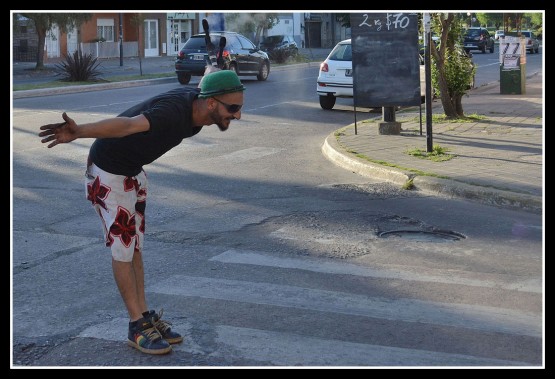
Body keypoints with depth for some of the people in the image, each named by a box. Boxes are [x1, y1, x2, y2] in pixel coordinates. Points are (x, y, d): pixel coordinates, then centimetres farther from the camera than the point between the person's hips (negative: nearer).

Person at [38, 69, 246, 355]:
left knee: (135, 246, 14)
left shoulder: (197, 100, -10)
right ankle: (138, 327, 10)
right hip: (109, 173, -9)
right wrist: (78, 132, -69)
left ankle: (145, 316, 24)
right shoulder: (173, 111, -37)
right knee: (123, 250, 0)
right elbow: (126, 124, -55)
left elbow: (206, 79, 16)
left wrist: (212, 72, 39)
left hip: (134, 170, 9)